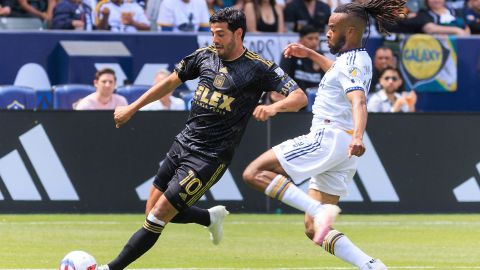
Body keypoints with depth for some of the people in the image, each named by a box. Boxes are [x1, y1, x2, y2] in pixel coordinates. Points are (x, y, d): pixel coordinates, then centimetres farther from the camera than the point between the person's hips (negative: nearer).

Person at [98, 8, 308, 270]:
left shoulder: (258, 68, -11)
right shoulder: (205, 56, 5)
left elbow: (300, 97, -15)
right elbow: (171, 81, 19)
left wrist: (273, 107, -36)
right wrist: (132, 108, 21)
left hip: (210, 157, -7)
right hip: (183, 143, 7)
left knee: (158, 216, -10)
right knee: (153, 211, 12)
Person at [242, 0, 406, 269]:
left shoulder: (352, 63, -12)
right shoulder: (358, 58, 17)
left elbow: (358, 102, -31)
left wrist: (357, 136, -47)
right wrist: (310, 54, 42)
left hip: (328, 138, -10)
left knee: (255, 173, -15)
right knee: (313, 230, 8)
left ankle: (320, 210, -29)